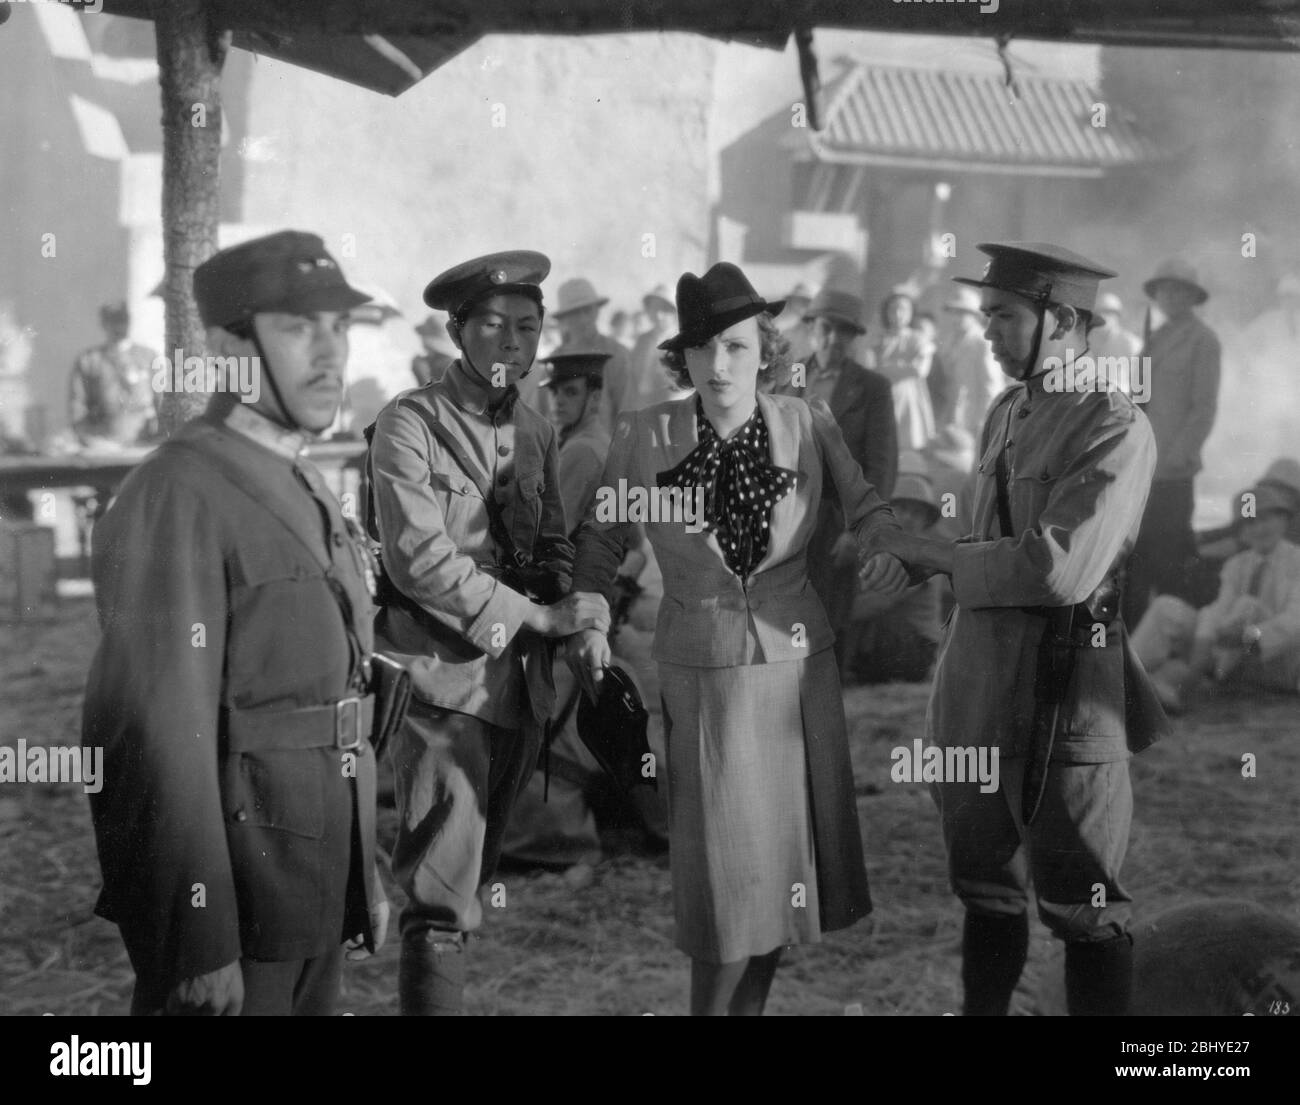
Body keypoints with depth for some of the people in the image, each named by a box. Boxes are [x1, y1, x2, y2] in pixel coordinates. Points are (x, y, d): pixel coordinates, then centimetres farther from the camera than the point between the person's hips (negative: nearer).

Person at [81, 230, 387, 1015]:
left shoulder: (309, 494, 12)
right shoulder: (177, 497, -16)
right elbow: (165, 735, -21)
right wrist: (203, 946, -23)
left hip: (318, 894, 8)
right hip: (233, 892, -8)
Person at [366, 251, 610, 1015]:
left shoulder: (537, 431, 14)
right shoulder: (410, 424, -7)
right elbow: (419, 560, -16)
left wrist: (579, 614, -5)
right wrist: (540, 616, -18)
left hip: (522, 685, 7)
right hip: (445, 680, -6)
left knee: (471, 883, 14)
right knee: (442, 901, -8)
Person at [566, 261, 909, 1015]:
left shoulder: (808, 423, -5)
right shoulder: (644, 436, -7)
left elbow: (866, 507, 0)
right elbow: (602, 538, 6)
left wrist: (889, 546, -21)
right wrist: (586, 619, -3)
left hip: (800, 665, 2)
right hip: (705, 675, -2)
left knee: (785, 860, 10)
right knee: (729, 869, -3)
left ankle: (752, 1004, 28)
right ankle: (717, 1003, 17)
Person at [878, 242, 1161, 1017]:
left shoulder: (1117, 427, -14)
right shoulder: (1007, 413, 11)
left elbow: (1060, 567, -22)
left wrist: (935, 555, -14)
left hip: (1060, 677, -8)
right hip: (978, 663, 8)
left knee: (1080, 900, 4)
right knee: (986, 878, 18)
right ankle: (984, 1007, 32)